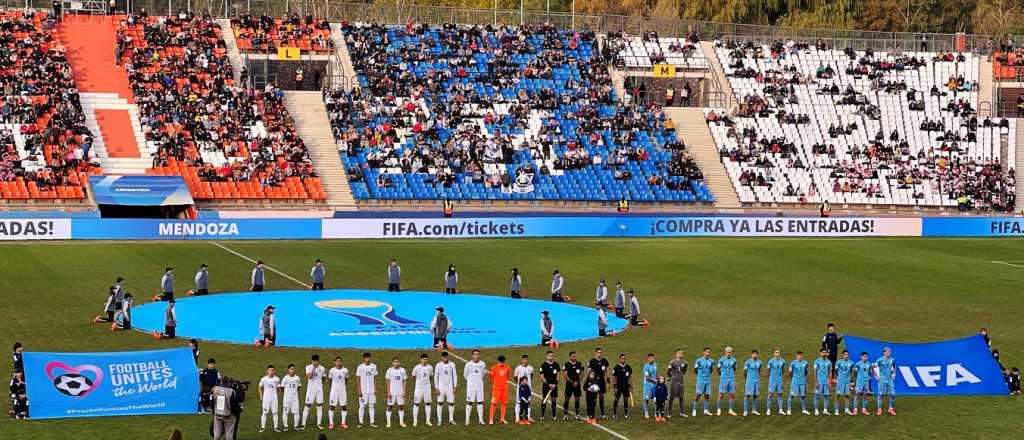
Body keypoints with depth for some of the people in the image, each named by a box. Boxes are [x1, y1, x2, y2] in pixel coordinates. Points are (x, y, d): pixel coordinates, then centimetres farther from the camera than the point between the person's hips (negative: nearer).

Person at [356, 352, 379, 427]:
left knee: (371, 406, 5)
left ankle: (372, 422, 8)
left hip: (372, 390, 3)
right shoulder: (360, 367, -4)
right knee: (362, 406, -1)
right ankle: (360, 422, 4)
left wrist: (375, 389, 2)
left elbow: (375, 379, 9)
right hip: (363, 390, -3)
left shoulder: (373, 366, 5)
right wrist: (359, 391, -8)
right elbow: (358, 379, -3)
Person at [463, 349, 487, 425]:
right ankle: (467, 419, 2)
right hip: (471, 386, -2)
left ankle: (481, 419, 10)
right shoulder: (468, 364, -7)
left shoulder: (482, 364, 0)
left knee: (480, 402, 5)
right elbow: (465, 374, 8)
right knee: (469, 402, -2)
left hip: (480, 386, 2)